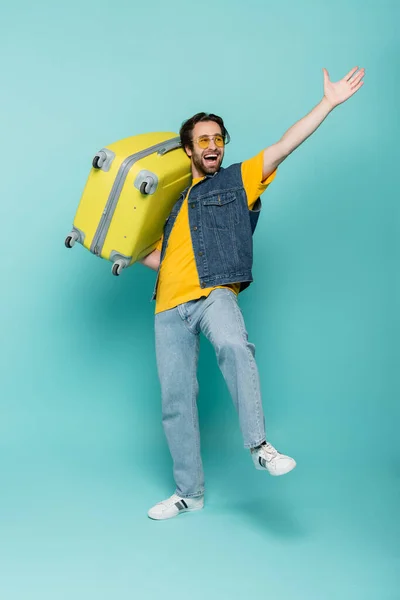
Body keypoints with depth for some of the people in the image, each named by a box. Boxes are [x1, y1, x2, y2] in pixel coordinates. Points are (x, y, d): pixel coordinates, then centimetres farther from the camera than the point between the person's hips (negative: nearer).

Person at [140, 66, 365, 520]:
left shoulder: (239, 180, 12)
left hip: (214, 293, -4)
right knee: (175, 398, 3)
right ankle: (189, 492, 14)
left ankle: (259, 445, -32)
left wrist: (329, 102, -5)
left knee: (233, 345, -38)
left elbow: (285, 145, 2)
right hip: (170, 304, 5)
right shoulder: (175, 200, 26)